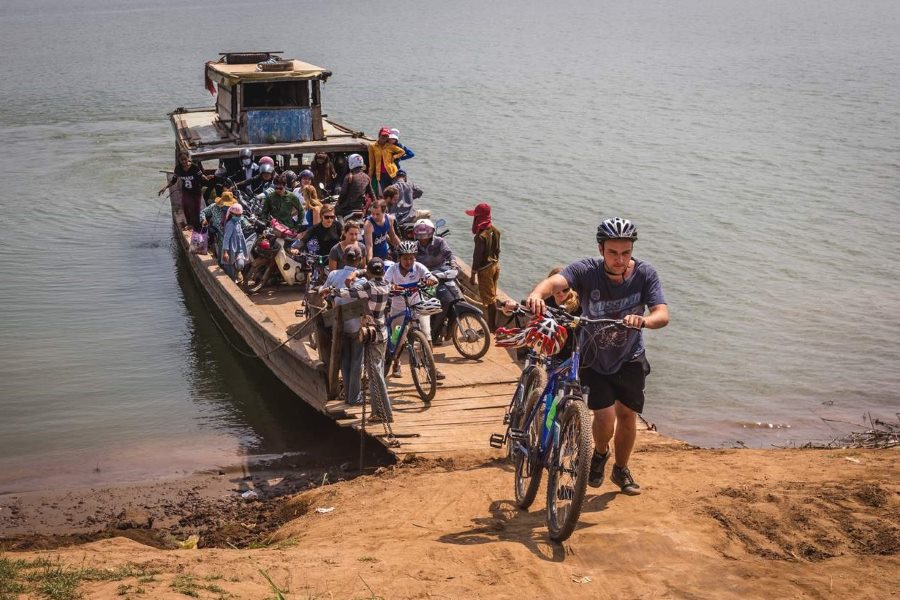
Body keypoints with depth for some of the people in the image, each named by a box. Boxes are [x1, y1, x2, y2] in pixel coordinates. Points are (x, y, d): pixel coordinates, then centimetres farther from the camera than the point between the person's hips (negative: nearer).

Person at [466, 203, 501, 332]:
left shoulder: (481, 236, -25)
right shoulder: (495, 231, 0)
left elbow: (477, 257, -21)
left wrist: (473, 274, -13)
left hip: (485, 269, -8)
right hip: (495, 265, 8)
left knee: (489, 298, 2)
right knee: (492, 296, 18)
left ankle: (492, 326, 10)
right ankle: (492, 324, 28)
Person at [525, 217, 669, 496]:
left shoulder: (645, 274, -18)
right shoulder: (586, 270, -23)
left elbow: (663, 314, -27)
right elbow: (555, 281, -42)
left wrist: (644, 320, -51)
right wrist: (537, 294, -65)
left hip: (629, 359, 2)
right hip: (594, 358, -2)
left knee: (627, 415, 9)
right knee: (605, 417, -13)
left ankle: (621, 469, 35)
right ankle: (600, 455, 22)